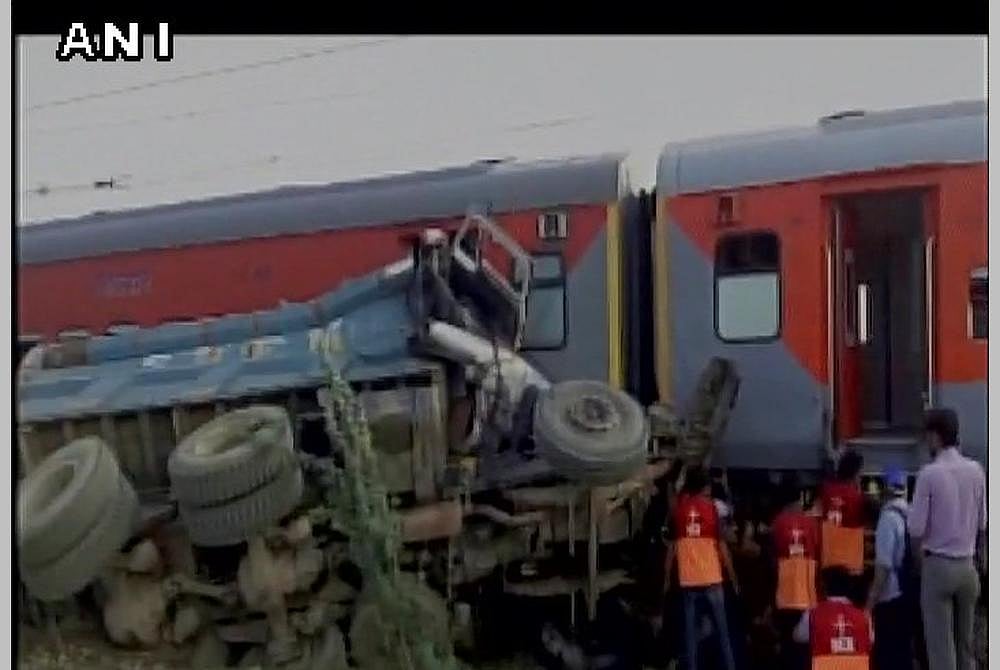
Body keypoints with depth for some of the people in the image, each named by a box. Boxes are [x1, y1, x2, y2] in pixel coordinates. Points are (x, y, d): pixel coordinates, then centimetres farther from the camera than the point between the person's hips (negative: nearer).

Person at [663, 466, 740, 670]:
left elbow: (672, 545, 4)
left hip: (687, 579, 2)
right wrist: (733, 577, 2)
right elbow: (721, 545, -3)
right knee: (722, 630, 6)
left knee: (690, 630, 4)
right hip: (711, 578, -2)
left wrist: (667, 578, 10)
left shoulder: (678, 508, 4)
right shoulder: (710, 507, -2)